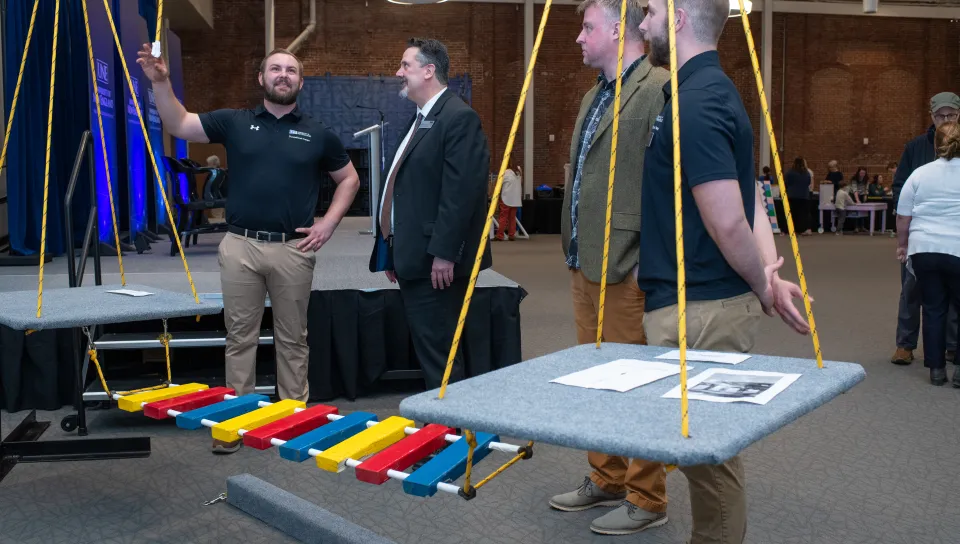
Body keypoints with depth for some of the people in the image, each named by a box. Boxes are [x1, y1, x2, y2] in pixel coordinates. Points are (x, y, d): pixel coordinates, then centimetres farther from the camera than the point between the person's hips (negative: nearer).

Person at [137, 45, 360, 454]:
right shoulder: (234, 123, 6)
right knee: (240, 335, 7)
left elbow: (349, 179, 13)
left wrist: (329, 223, 2)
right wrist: (160, 83, -16)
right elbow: (179, 125, 0)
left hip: (293, 249, 0)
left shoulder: (317, 134, 6)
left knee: (292, 337, 9)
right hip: (240, 245, 0)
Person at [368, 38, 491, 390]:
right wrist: (395, 250, 19)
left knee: (438, 352, -3)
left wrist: (444, 253, -23)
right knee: (427, 348, 15)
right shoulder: (421, 120, 18)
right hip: (414, 259, 10)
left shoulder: (459, 117, -13)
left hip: (436, 261, -10)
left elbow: (461, 191, -21)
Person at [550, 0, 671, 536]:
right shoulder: (596, 95, 18)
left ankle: (647, 499, 16)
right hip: (586, 265, 10)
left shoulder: (659, 89, -12)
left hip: (627, 270, -10)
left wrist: (649, 262, -19)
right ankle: (606, 480, 32)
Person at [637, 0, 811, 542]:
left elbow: (728, 221, -22)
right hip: (708, 300, 10)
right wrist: (770, 273, 0)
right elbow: (748, 198, 12)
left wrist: (763, 288, -7)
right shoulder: (712, 90, 13)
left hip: (700, 309, -10)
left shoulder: (694, 102, -18)